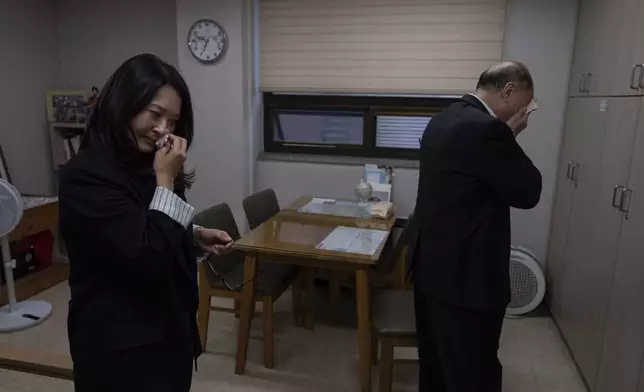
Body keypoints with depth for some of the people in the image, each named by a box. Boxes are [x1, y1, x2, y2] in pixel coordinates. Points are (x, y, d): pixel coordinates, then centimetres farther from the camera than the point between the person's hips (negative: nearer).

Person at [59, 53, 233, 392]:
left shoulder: (142, 166, 5)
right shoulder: (87, 176, -22)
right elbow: (148, 258, -27)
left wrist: (196, 235, 2)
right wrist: (165, 180, -23)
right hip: (120, 342, -8)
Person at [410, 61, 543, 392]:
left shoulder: (444, 119, 9)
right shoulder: (487, 129, -21)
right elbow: (528, 192, -12)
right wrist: (510, 137, -4)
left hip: (433, 265, 10)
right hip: (466, 274, -10)